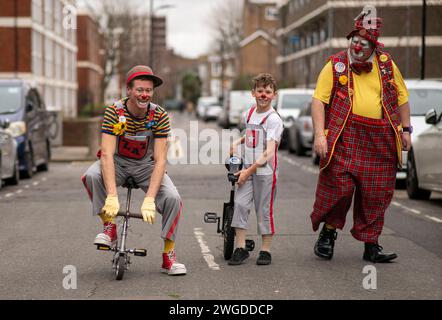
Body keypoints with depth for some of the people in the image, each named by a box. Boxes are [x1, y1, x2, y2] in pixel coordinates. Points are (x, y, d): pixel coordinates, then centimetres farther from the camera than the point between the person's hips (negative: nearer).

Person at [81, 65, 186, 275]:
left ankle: (169, 256, -7)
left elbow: (160, 160, -23)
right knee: (91, 175, -32)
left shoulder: (160, 116, -19)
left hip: (146, 166, 1)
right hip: (118, 163, -1)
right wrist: (112, 196, -40)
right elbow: (107, 154, -30)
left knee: (173, 198, -22)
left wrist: (149, 199, -34)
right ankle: (109, 227, -14)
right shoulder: (114, 112, -22)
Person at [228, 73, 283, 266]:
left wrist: (250, 170, -19)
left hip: (265, 172, -5)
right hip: (247, 170, 6)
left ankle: (265, 250, 12)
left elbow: (269, 152, -18)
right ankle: (240, 248, 0)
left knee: (264, 210, 1)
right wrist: (236, 143, 15)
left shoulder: (273, 119, -11)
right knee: (240, 204, -6)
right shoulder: (250, 113, 11)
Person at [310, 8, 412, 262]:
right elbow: (319, 100, -3)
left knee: (376, 193, 5)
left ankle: (371, 246, 16)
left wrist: (406, 130, 15)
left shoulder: (387, 65, 11)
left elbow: (401, 97, 20)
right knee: (339, 186, -10)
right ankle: (328, 232, 14)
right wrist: (320, 134, -12)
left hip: (380, 140, 3)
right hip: (344, 137, -3)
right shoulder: (336, 65, 2)